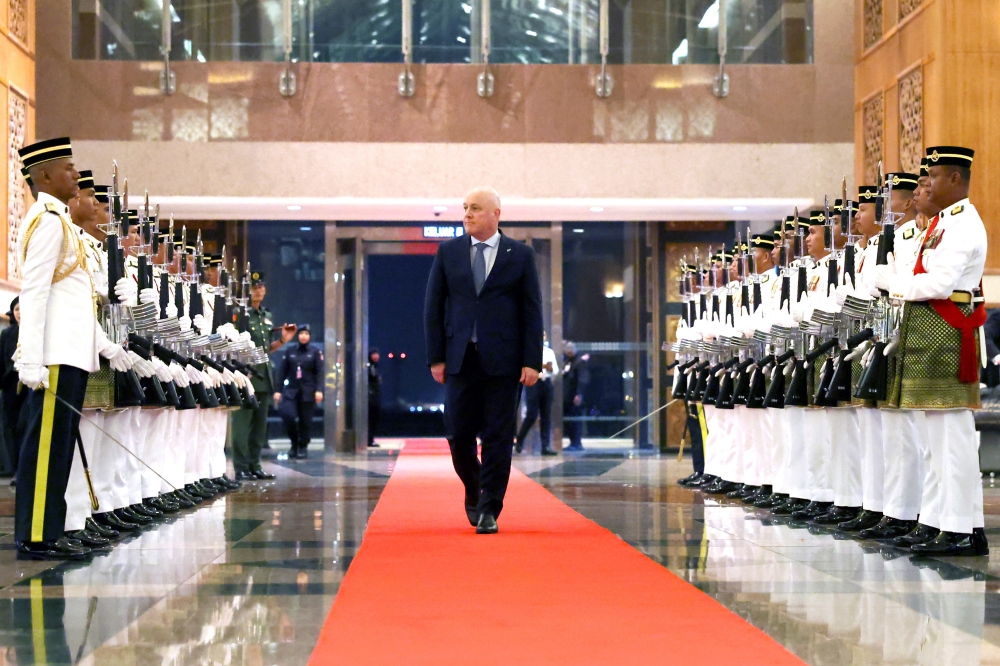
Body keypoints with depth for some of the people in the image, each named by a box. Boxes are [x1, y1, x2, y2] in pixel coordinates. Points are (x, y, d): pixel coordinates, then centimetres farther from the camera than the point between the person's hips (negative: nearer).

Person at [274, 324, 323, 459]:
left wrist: (319, 390, -14)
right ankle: (294, 443, 4)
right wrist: (278, 390, 2)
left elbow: (320, 372, -3)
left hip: (308, 392, -1)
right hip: (291, 390, 1)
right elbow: (282, 371, 8)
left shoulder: (316, 351, 3)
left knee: (305, 421, 1)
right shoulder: (290, 351, 9)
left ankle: (303, 448, 15)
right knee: (287, 414, -16)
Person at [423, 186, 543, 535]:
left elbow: (532, 310, 1)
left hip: (502, 360, -2)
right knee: (459, 435, 2)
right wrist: (435, 357, -1)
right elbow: (433, 306, 7)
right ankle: (473, 493, 27)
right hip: (460, 358, 2)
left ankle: (489, 510, 7)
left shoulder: (521, 255, 4)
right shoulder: (448, 251, 8)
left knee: (498, 439, -1)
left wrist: (532, 361, -7)